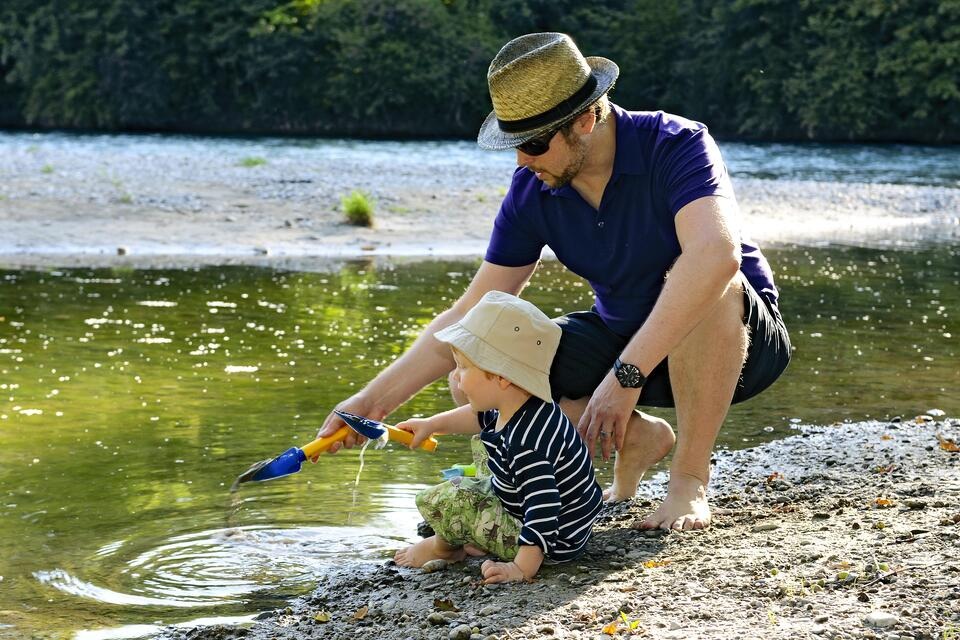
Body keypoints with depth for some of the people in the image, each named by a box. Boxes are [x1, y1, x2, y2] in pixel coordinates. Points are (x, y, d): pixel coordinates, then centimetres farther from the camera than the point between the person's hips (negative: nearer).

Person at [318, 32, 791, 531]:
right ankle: (637, 438, 7)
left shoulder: (676, 145, -25)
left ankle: (690, 480, -20)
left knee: (704, 287, -40)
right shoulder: (532, 191, -9)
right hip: (622, 338, 5)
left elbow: (717, 255, -45)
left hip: (742, 339, -5)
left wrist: (626, 376, -48)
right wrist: (375, 400, -14)